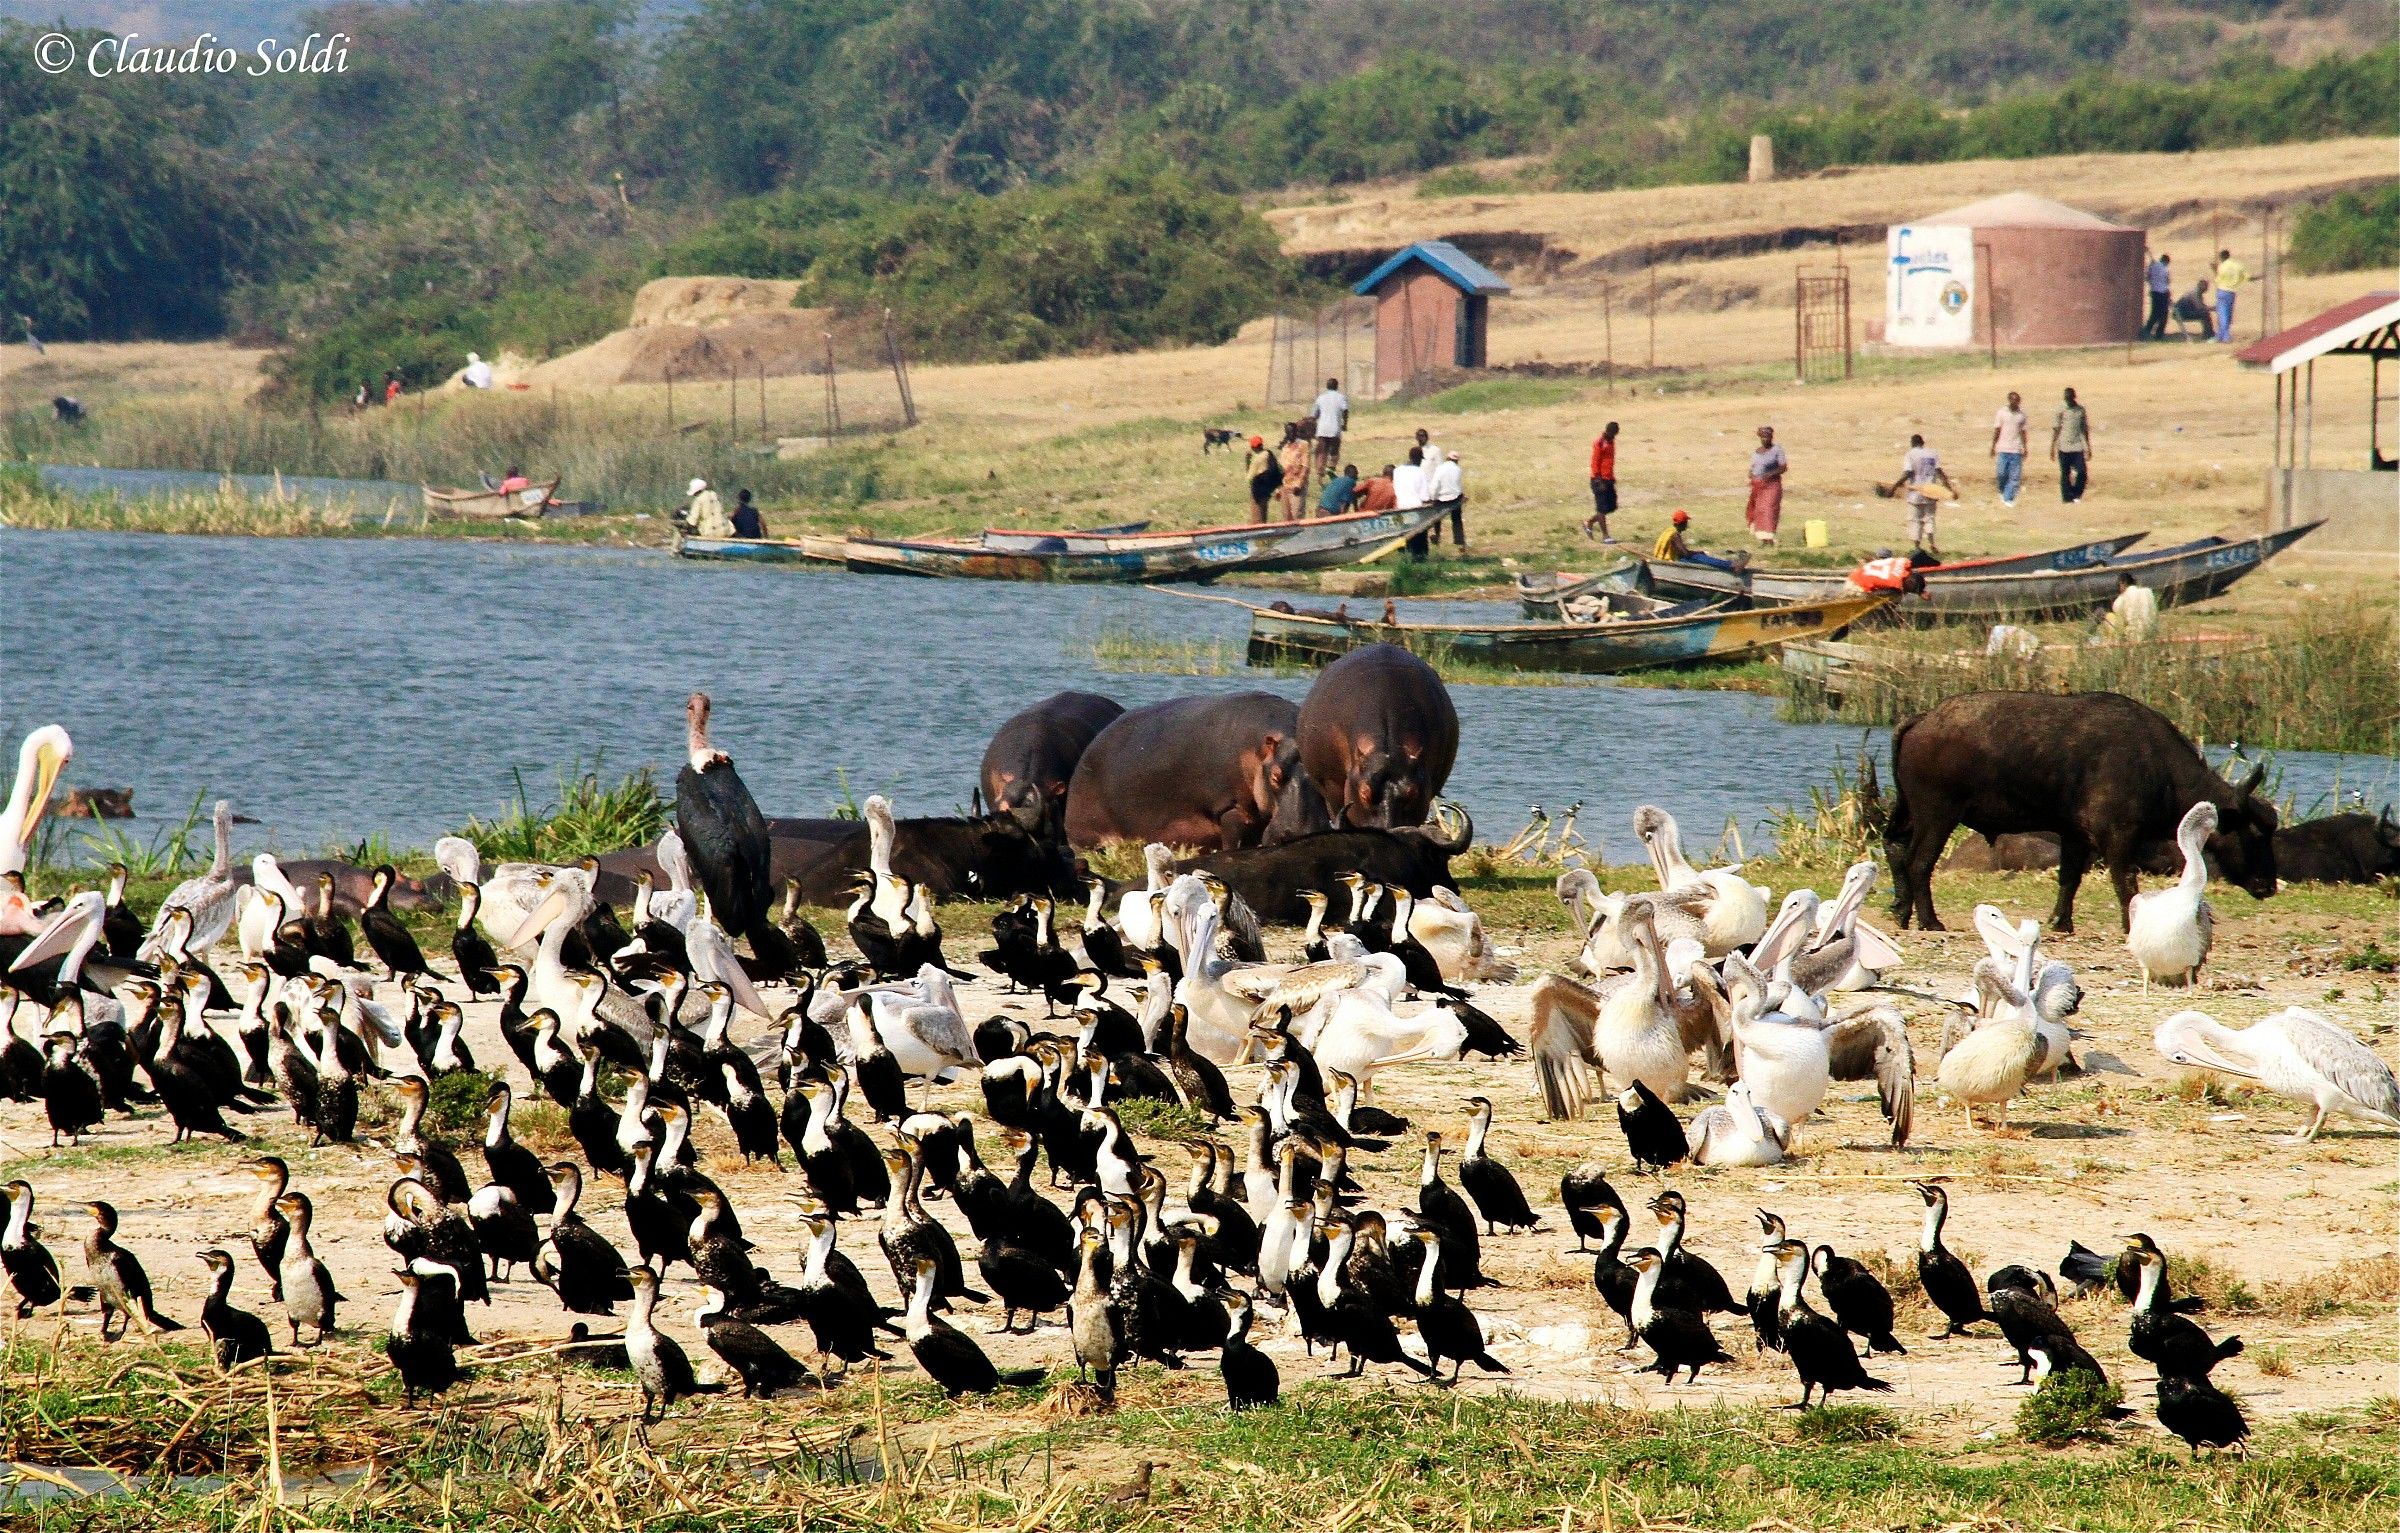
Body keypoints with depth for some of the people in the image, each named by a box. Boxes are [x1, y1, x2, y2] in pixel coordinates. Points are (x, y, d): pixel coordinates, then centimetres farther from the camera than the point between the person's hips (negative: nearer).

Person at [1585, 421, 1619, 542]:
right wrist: (1599, 481, -18)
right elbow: (1595, 462, -15)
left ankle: (1589, 522, 26)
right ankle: (1605, 536, 2)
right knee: (1602, 508, -3)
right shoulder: (1599, 442, -13)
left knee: (1612, 507, 9)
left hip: (1609, 480, 8)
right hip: (1601, 480, -8)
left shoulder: (1611, 441, 13)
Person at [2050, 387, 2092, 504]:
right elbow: (2055, 429, 1)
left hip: (2078, 447, 2)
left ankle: (2076, 494, 10)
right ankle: (2066, 498, 9)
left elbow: (2085, 429, 13)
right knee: (2065, 474, 2)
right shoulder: (2061, 410, 0)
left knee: (2082, 472, -8)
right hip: (2064, 447, -2)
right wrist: (2052, 447, -3)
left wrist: (2088, 447, 13)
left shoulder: (2080, 410, 7)